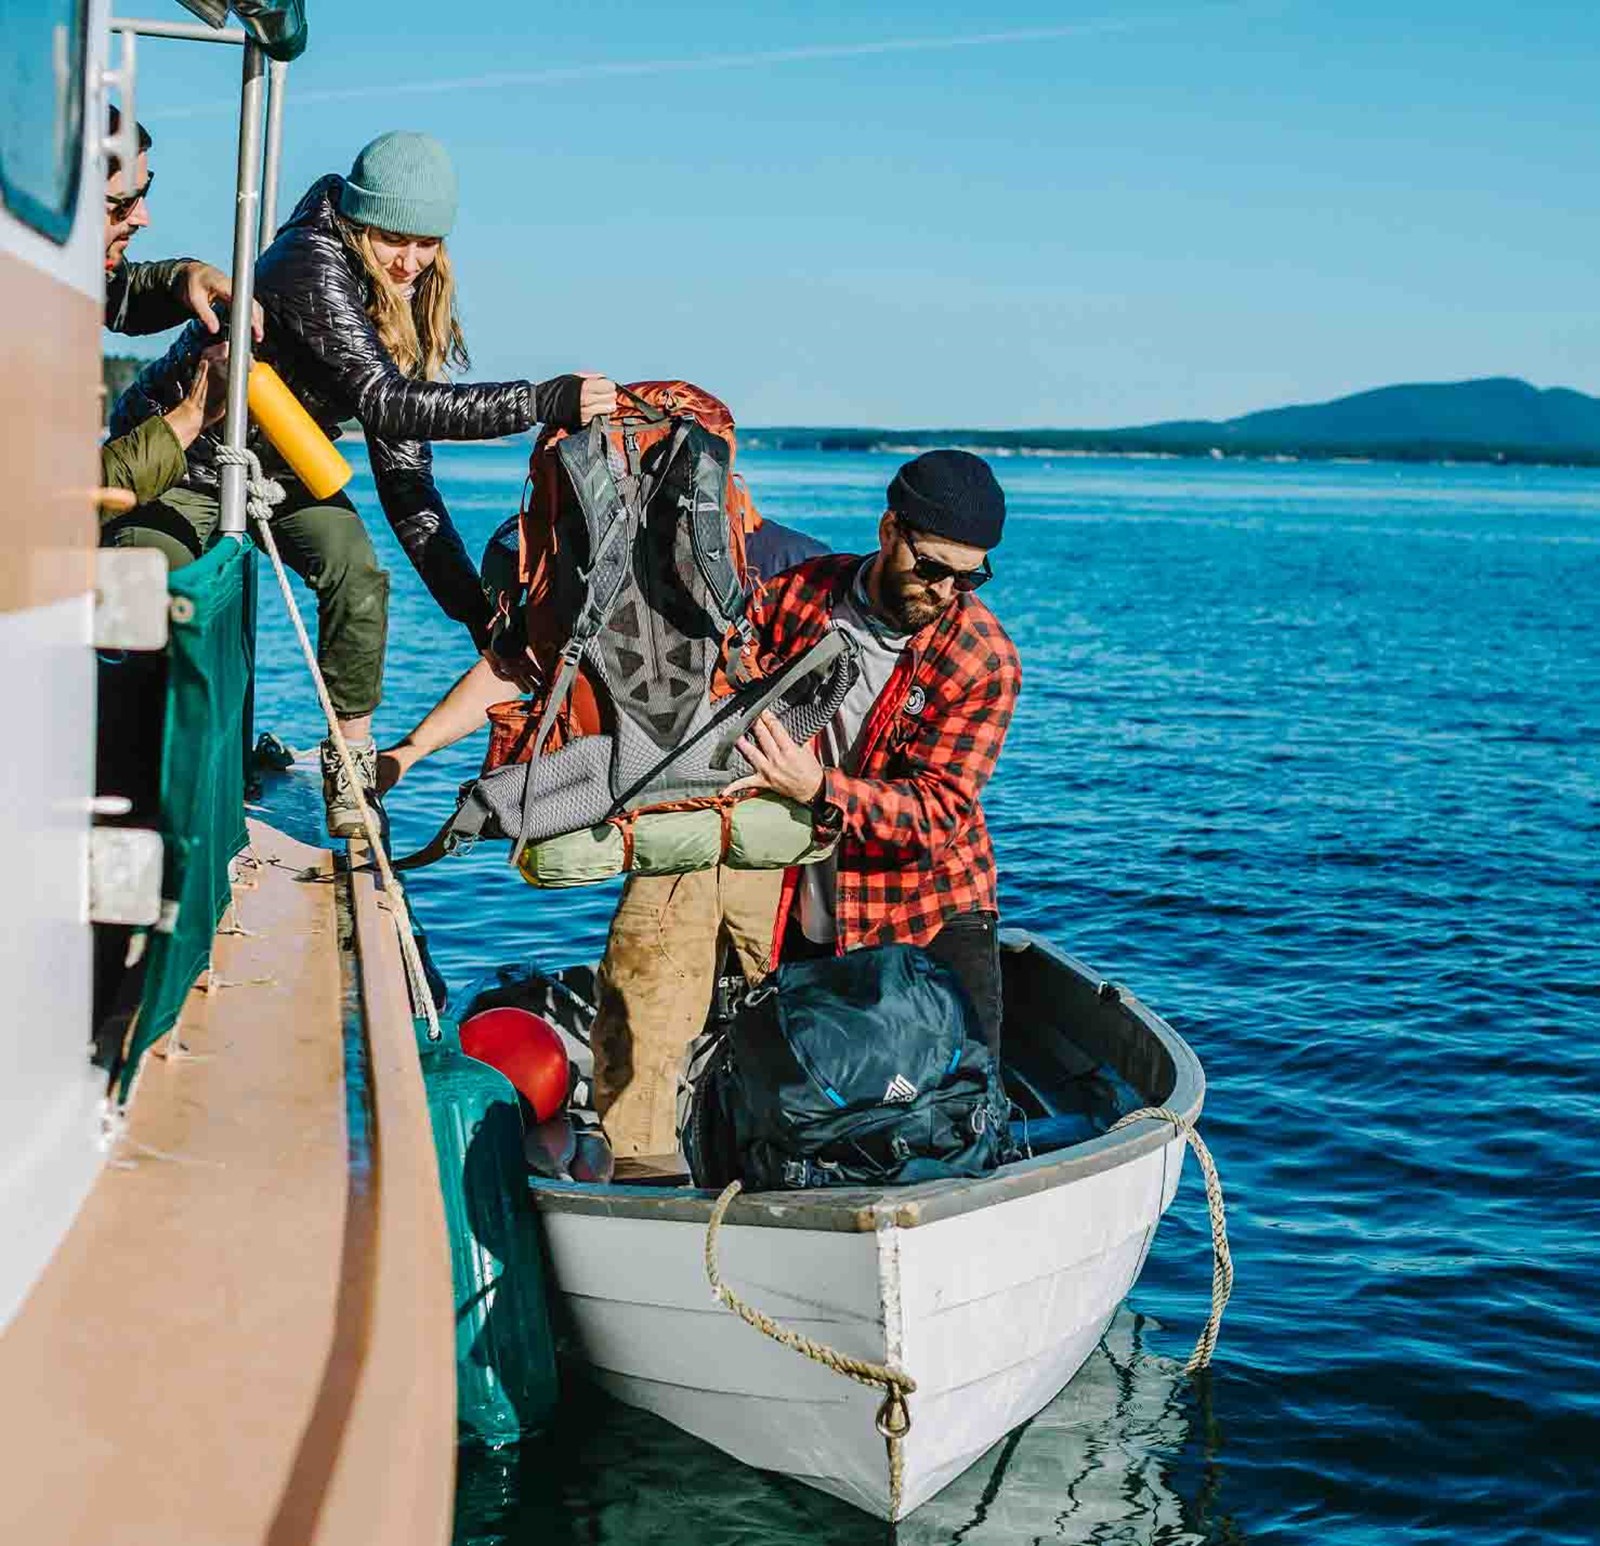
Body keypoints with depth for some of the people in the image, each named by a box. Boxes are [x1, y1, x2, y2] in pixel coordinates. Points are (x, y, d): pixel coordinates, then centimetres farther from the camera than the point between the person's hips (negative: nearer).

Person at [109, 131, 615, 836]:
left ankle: (349, 769, -6)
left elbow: (403, 469, -9)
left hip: (276, 469, 6)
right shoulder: (313, 267, -31)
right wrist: (545, 401, -48)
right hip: (179, 460, -6)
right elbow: (386, 404, -44)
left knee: (358, 579, -18)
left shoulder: (405, 310, -8)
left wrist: (471, 605, -17)